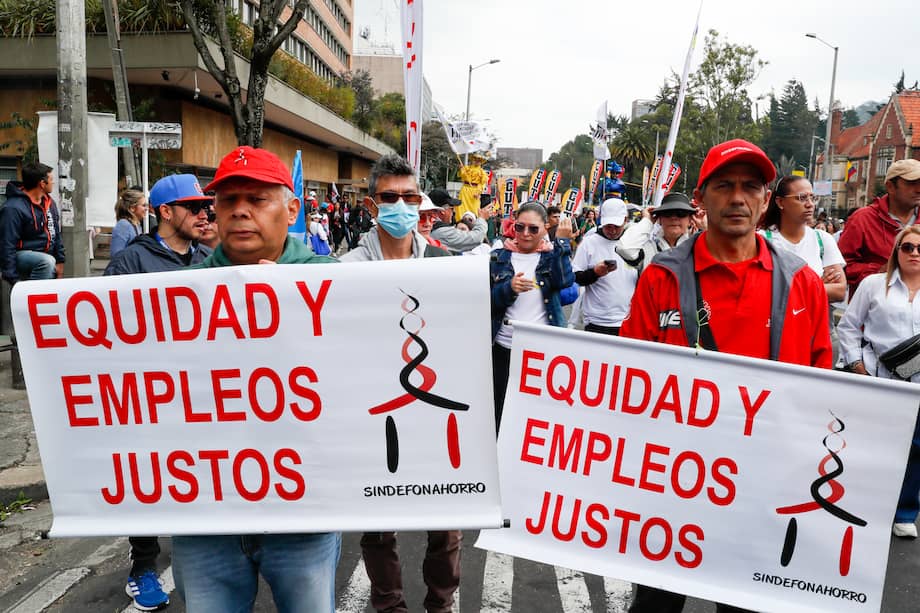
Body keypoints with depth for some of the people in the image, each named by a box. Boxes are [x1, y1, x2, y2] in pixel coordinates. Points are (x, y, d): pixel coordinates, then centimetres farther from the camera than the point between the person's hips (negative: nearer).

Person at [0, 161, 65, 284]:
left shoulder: (49, 203, 4)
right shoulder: (13, 208, -21)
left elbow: (56, 233, 12)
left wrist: (60, 261, 3)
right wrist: (13, 279, -23)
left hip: (46, 255, 8)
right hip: (21, 255, -8)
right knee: (47, 262, -36)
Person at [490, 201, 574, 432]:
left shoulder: (552, 255, 5)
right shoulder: (499, 258, 6)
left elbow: (565, 281, -16)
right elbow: (487, 302, 0)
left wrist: (562, 241, -13)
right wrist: (509, 288, -18)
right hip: (504, 349, 1)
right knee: (501, 413, 10)